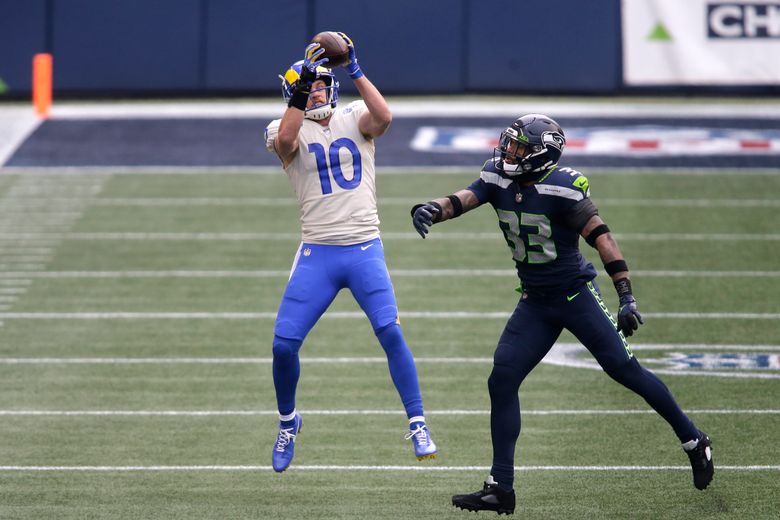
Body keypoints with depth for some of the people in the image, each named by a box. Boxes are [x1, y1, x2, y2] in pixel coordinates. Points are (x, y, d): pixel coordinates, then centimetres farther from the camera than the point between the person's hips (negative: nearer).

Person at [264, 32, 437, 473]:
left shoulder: (354, 120, 6)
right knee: (284, 344, -3)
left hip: (365, 250, 0)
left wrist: (356, 72, -21)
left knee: (391, 332, -16)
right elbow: (285, 141, -21)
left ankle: (418, 425, -7)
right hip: (317, 254, 0)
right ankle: (288, 421, 23)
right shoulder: (287, 130, 4)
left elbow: (384, 118, -16)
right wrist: (300, 90, -29)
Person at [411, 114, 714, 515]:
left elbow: (601, 238, -22)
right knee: (502, 381, -3)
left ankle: (694, 443, 11)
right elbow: (463, 199, -14)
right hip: (535, 304, 6)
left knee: (624, 369, -7)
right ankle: (500, 488, 2)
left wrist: (626, 296, -28)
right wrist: (432, 210, -39)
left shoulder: (561, 188, -20)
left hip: (576, 295, -6)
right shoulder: (498, 179, -2)